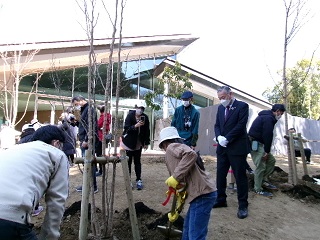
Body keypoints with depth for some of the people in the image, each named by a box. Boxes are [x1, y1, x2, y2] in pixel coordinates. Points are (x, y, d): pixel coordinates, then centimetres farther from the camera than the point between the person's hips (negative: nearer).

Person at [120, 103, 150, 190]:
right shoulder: (130, 115, -12)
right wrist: (135, 126, -35)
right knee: (128, 161, 3)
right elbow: (126, 128, -19)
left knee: (137, 162, 6)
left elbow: (147, 131, 1)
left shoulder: (145, 117, -6)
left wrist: (146, 143, 2)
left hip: (138, 144, 2)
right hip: (128, 143, -2)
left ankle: (138, 180, 14)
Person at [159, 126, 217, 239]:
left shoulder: (172, 147, -3)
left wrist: (175, 177, -21)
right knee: (187, 229, 24)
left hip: (202, 194, -10)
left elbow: (192, 154, -26)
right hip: (200, 194, 10)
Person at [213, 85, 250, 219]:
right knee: (220, 174, 12)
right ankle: (221, 200, 26)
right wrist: (219, 137, -9)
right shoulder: (220, 108, 12)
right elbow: (217, 125, 11)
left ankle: (243, 205, 14)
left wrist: (227, 138, -18)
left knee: (240, 176, 2)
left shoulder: (242, 106, -6)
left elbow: (241, 125, -15)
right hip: (222, 147, 6)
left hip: (237, 147, -6)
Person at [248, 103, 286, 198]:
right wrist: (267, 151, -12)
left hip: (259, 143, 11)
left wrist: (267, 151, 14)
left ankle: (264, 181, 19)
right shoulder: (269, 118, -16)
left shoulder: (266, 116, 18)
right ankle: (258, 190, 2)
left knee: (271, 160, 14)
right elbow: (268, 136, -19)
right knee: (261, 166, -7)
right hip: (255, 144, -11)